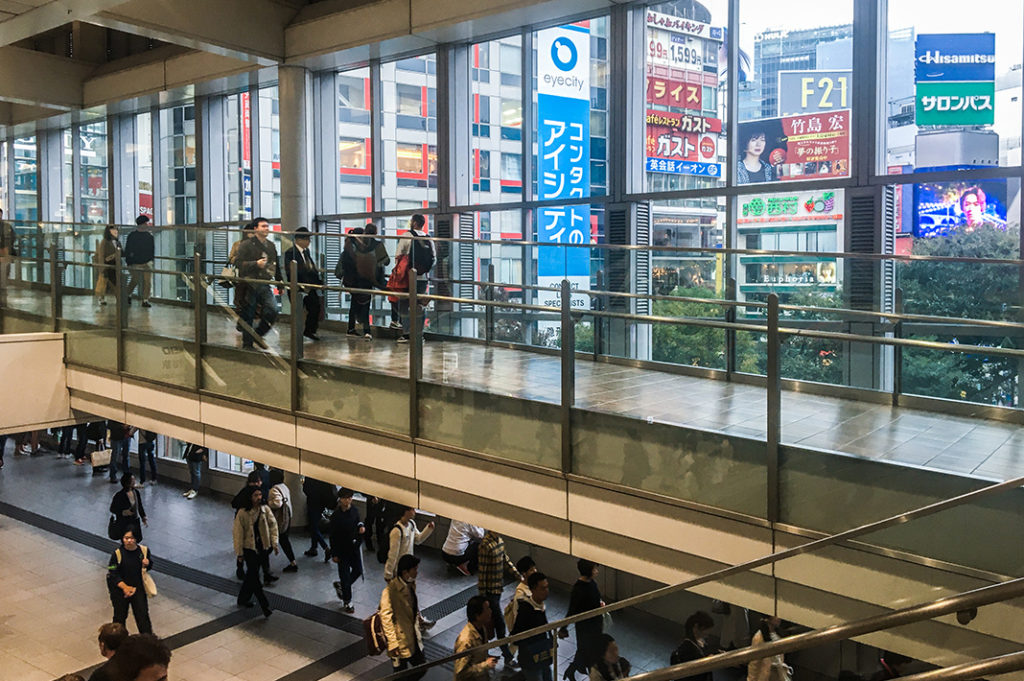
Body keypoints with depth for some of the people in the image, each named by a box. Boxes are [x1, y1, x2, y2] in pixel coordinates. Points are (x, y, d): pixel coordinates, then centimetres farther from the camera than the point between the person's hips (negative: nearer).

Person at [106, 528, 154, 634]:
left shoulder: (144, 550, -8)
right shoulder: (117, 553, -16)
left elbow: (150, 566, 9)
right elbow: (112, 574, -11)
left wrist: (146, 565, -15)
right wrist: (125, 587, -18)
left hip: (138, 588, 1)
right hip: (120, 589, -1)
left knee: (143, 615, 1)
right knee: (120, 616, 13)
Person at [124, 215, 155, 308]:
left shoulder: (150, 235, 5)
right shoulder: (132, 236, -4)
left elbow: (153, 248, 16)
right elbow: (127, 250, -1)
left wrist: (151, 258, 12)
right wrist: (128, 262, -5)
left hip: (147, 262, 3)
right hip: (135, 263, -2)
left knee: (148, 281, -5)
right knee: (135, 280, 6)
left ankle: (145, 300, 3)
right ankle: (128, 295, 32)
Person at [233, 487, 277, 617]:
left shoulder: (265, 510, -3)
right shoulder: (242, 513, -14)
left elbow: (273, 525, 5)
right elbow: (238, 533, -10)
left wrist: (274, 542, -4)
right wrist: (239, 553, -9)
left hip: (262, 547, 4)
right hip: (249, 547, -4)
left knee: (251, 574, 15)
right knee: (254, 576, -7)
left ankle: (243, 599, 34)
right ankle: (265, 606, -5)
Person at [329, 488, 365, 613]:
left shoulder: (355, 511, -3)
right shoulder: (336, 515, -17)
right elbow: (332, 536, -12)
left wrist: (362, 527, -10)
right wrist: (334, 554, -11)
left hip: (354, 547, 5)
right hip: (342, 549, -5)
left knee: (358, 571, 11)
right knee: (345, 575, 4)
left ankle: (340, 585, 38)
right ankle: (347, 602, 21)